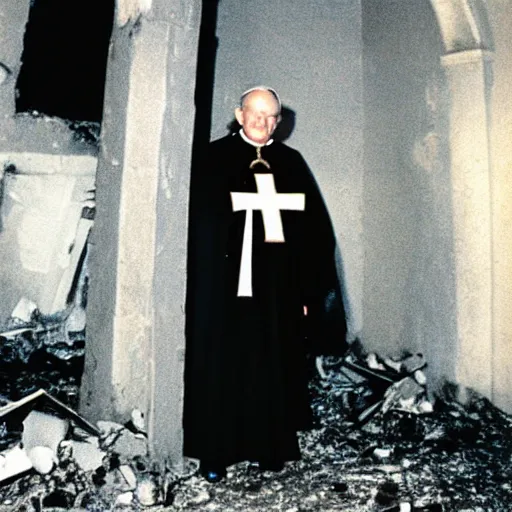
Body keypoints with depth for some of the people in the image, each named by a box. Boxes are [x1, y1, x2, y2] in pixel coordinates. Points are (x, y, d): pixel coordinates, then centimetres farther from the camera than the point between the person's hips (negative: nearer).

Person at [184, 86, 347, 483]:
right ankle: (215, 453, 15)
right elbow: (203, 222, -5)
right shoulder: (216, 159, 2)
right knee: (223, 364, 3)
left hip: (279, 285, 3)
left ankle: (271, 447, 24)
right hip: (228, 283, -3)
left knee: (276, 367, 9)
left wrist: (311, 288, 1)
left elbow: (315, 228, 7)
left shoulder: (292, 162, 10)